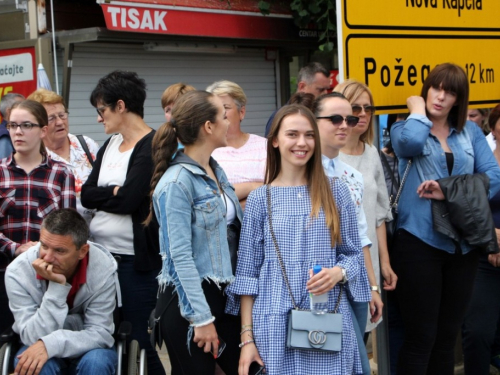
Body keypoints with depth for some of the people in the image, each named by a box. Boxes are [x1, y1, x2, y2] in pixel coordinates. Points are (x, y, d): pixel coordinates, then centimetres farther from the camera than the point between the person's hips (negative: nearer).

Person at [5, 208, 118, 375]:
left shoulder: (103, 268, -21)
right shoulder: (18, 271, -22)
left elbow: (100, 333, -21)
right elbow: (34, 338, -23)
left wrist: (51, 345, -37)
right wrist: (56, 286, -34)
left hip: (86, 347, 1)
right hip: (37, 348, 0)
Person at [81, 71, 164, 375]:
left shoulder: (152, 146, -11)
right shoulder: (110, 145, 14)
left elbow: (129, 200, -20)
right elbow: (87, 195, 5)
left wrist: (103, 195, -4)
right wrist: (117, 192, -10)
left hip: (136, 259, -8)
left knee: (137, 340, -3)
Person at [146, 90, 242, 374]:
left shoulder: (216, 171, 10)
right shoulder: (177, 182, -15)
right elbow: (180, 256, -19)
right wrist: (201, 318, -20)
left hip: (223, 295, 8)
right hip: (188, 300, -8)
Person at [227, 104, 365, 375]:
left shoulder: (335, 192, 5)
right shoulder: (260, 199, 3)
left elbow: (353, 254, 9)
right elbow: (247, 273, 3)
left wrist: (338, 272, -14)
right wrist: (247, 337, -2)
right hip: (275, 324, 0)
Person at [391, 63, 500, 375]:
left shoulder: (470, 132, 10)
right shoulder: (405, 128, 1)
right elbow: (411, 142, -24)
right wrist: (417, 110, -6)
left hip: (463, 243, 4)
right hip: (420, 241, -4)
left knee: (448, 335, 14)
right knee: (421, 336, -1)